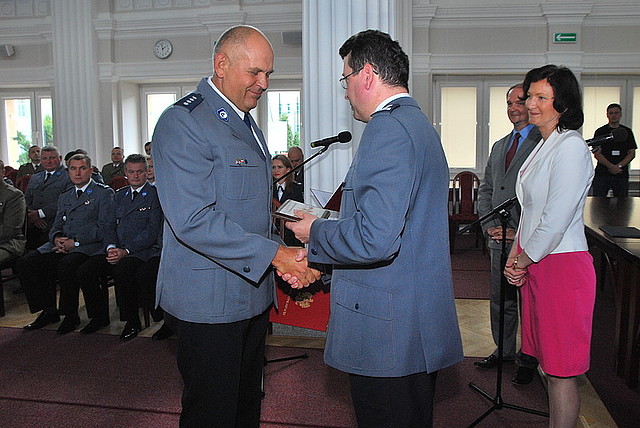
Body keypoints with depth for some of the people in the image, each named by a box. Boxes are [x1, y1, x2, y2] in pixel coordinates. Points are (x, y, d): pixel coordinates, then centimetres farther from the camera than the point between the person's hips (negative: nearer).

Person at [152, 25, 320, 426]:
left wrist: (289, 262, 8)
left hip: (252, 293, 9)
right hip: (208, 301, -9)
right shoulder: (182, 123, -15)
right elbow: (192, 219, -24)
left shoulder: (246, 122, 16)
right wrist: (273, 254, -22)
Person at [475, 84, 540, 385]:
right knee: (500, 301, 16)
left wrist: (519, 231, -15)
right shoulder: (499, 146, 17)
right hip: (500, 239, 7)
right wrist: (489, 224, 3)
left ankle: (529, 360, 22)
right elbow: (485, 189, 18)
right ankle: (504, 351, 32)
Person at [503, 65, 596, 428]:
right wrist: (517, 254, 9)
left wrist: (525, 259, -8)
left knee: (561, 369, 1)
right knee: (548, 362, 17)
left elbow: (556, 218, -19)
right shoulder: (544, 145, 16)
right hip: (536, 264, 9)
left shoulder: (571, 147, -14)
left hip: (561, 265, -9)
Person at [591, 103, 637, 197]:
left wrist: (619, 166, -9)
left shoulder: (627, 132, 12)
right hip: (602, 174, -2)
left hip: (621, 175, 2)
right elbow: (597, 153, -3)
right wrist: (611, 166, -15)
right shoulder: (600, 132, 5)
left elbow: (632, 153, 7)